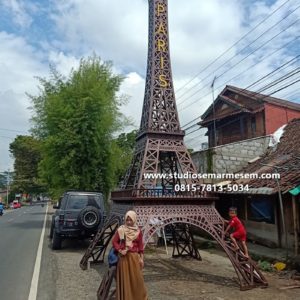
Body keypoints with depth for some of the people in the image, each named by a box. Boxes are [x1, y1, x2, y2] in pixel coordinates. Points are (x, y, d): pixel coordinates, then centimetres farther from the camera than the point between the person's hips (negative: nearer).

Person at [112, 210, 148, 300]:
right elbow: (114, 241, -1)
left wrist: (141, 258, 1)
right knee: (125, 278, 6)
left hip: (134, 257, 1)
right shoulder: (121, 230, -5)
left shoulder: (138, 231, 0)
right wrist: (120, 250, -12)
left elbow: (140, 246, 3)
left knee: (136, 278, 6)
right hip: (124, 257, -1)